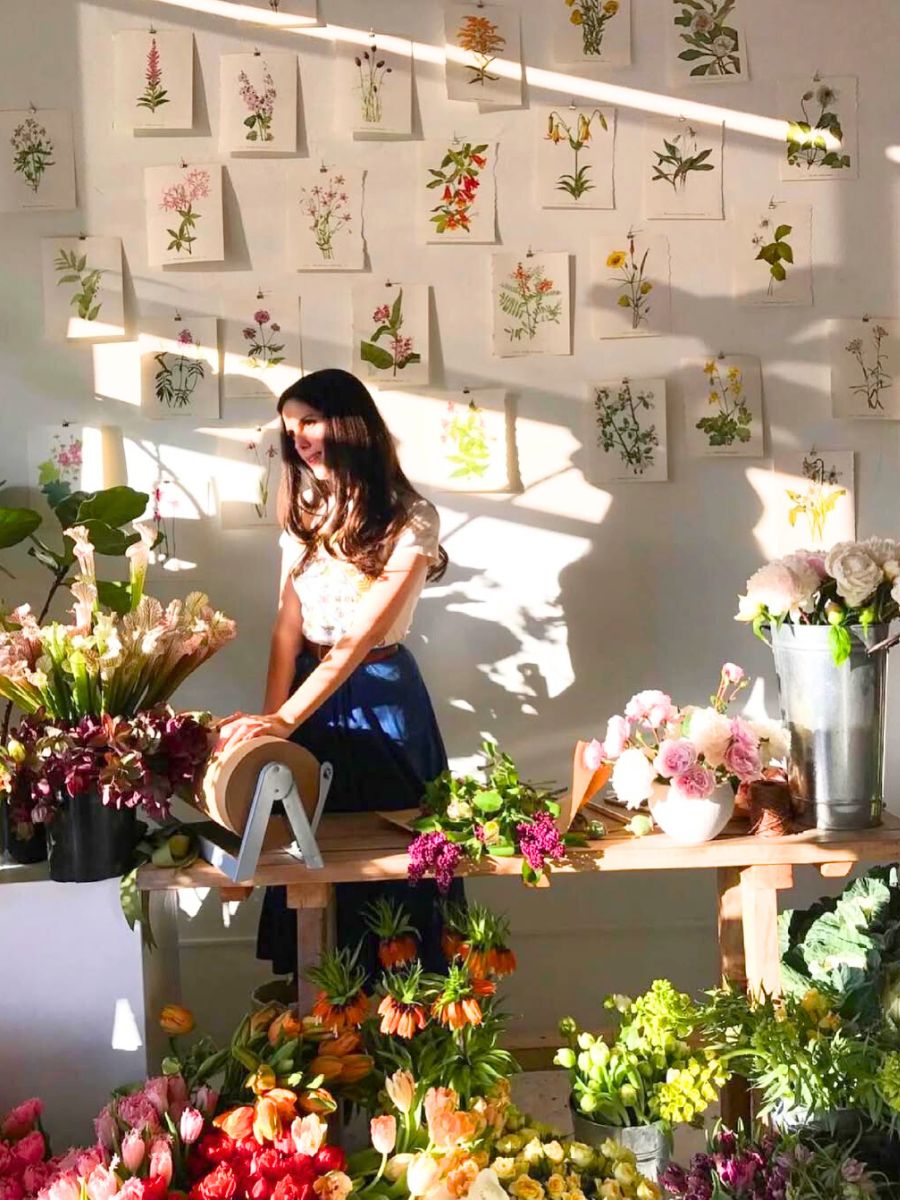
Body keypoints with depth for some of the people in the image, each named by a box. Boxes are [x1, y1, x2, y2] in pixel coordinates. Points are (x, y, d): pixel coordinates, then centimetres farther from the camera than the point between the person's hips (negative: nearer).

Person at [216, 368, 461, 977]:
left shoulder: (411, 518, -13)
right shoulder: (303, 516, 6)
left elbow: (362, 634, -22)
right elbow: (288, 627, 0)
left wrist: (285, 720, -28)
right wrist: (270, 717, -14)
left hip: (380, 697, -5)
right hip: (308, 694, 5)